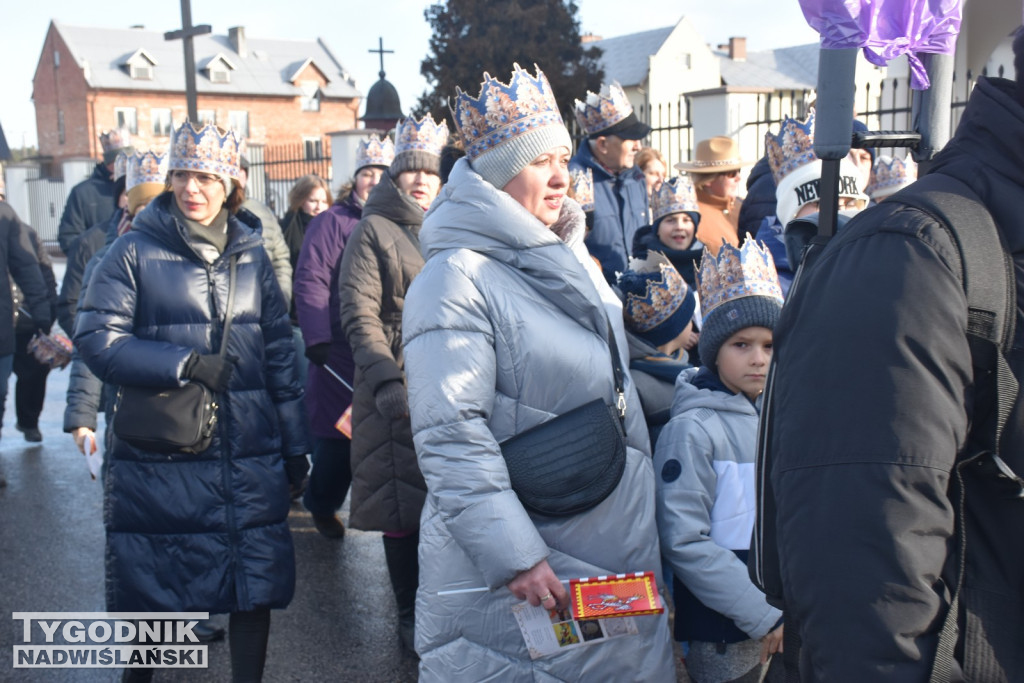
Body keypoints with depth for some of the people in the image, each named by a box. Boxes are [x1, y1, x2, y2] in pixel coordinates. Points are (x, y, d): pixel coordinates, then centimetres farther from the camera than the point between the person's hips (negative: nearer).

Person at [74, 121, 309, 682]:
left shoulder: (251, 256, 9)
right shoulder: (135, 251, -3)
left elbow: (278, 352, 12)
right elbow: (96, 338, -10)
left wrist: (294, 442, 12)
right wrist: (184, 363, -18)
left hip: (247, 455, 3)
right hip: (156, 459, -3)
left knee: (256, 582, 7)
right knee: (146, 591, 9)